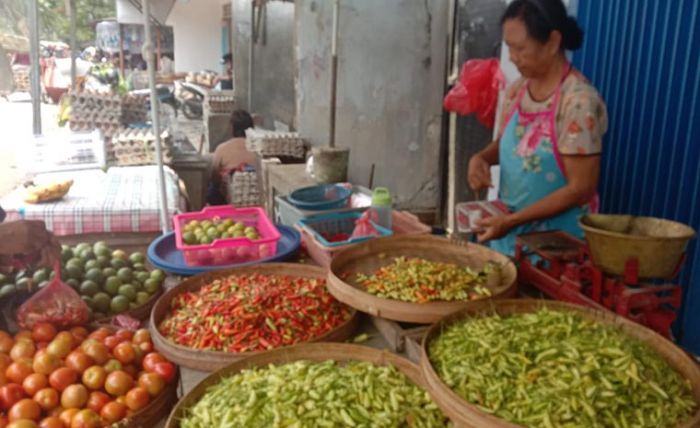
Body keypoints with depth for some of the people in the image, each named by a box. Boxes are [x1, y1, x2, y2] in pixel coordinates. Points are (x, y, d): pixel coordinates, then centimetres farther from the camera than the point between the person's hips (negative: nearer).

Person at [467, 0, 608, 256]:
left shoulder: (578, 102, -20)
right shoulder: (517, 91, 0)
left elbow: (581, 189, -19)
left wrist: (512, 220, -21)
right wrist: (481, 158, -6)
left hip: (556, 242, -6)